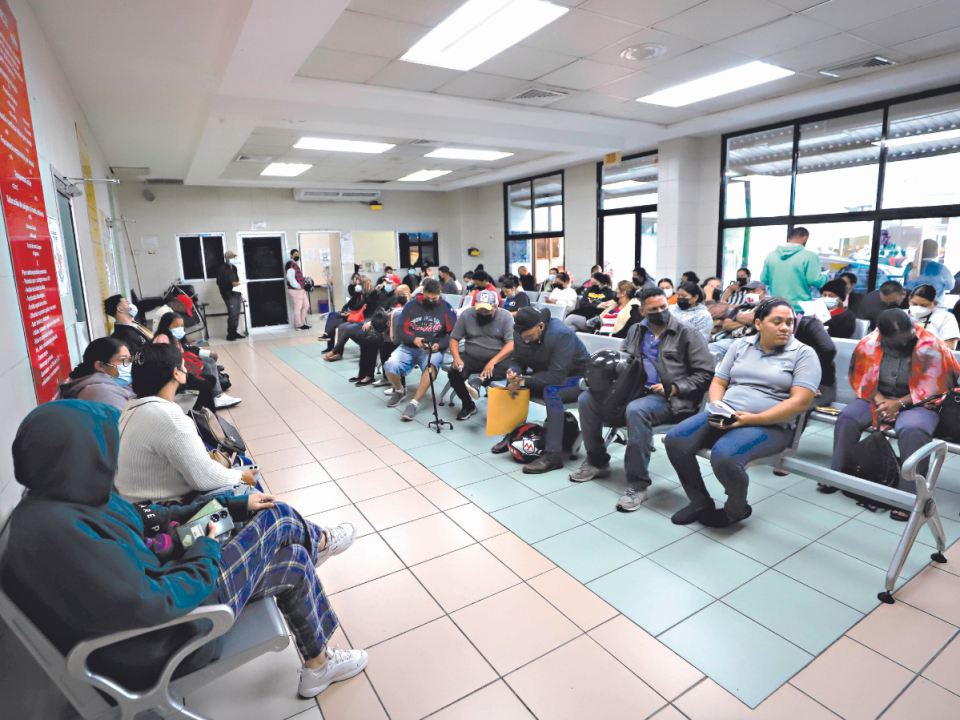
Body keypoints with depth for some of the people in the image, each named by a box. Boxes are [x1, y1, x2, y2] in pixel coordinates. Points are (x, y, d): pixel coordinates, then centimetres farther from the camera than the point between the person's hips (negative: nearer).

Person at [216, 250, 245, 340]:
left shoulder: (234, 268, 20)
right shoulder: (222, 268, -6)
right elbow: (220, 282, -14)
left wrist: (239, 294, 22)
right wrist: (232, 283, -23)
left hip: (236, 293, 8)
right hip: (229, 295, -8)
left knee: (236, 314, 9)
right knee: (233, 314, -12)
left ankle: (234, 332, 17)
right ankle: (230, 334, -5)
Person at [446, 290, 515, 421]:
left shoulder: (505, 317, -5)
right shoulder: (466, 315, 3)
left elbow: (511, 344, -14)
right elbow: (454, 338, 5)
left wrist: (493, 362, -28)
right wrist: (456, 358, -15)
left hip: (498, 358, -2)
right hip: (471, 357, 2)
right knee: (454, 373, -24)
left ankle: (479, 381, -45)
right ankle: (468, 406, -4)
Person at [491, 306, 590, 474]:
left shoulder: (562, 334, -29)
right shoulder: (521, 333, -9)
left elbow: (557, 376, -34)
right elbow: (519, 361, -1)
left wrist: (523, 381, -35)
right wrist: (513, 372, -25)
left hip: (576, 377, -7)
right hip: (546, 375, 7)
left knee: (551, 390, -36)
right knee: (512, 384, -11)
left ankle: (553, 455, -33)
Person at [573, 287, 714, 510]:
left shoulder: (687, 334, 0)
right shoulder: (636, 331, 17)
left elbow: (705, 374, -4)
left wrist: (674, 388, -16)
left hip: (668, 399, -6)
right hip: (633, 390, 6)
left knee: (636, 410, -39)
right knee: (586, 399, -10)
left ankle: (637, 485, -27)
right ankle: (597, 462, 7)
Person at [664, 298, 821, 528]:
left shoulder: (803, 354, 0)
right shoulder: (741, 345, 14)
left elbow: (800, 402, -10)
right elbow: (718, 382, 15)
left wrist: (754, 419, -20)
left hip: (770, 425, -5)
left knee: (724, 456, -34)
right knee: (674, 440, -17)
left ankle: (737, 510, 0)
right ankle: (701, 503, 4)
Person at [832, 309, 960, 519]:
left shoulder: (930, 348, -15)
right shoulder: (869, 345, -9)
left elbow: (931, 390, -11)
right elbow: (861, 381, 2)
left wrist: (898, 403, -18)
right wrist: (880, 401, -12)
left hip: (917, 404, -3)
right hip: (879, 399, 3)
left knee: (912, 431, -34)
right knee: (848, 417, -24)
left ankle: (909, 496, -25)